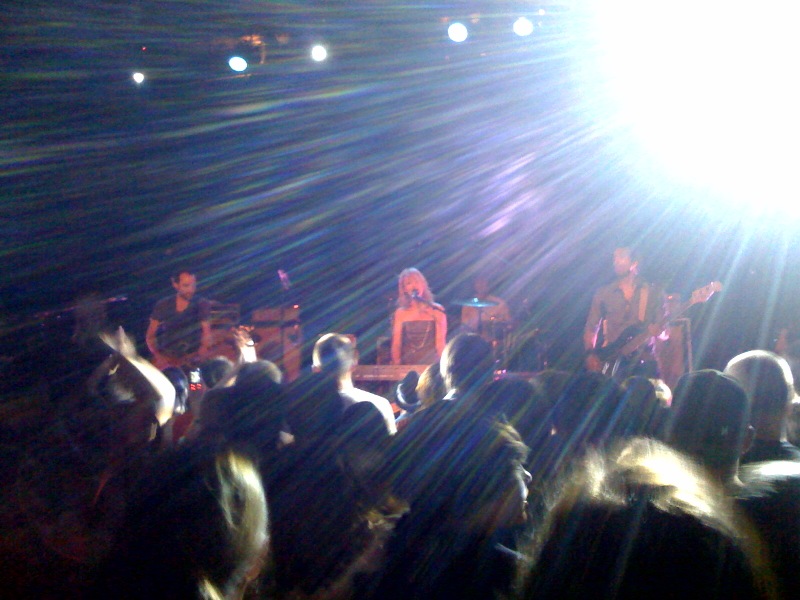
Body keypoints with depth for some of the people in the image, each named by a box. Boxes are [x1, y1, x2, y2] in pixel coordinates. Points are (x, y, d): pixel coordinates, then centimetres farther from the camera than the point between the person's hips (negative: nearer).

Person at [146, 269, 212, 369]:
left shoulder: (202, 305, 2)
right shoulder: (163, 305, 8)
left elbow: (207, 336, -5)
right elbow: (150, 336, 11)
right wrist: (158, 355, -6)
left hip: (191, 360, -2)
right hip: (166, 357, 2)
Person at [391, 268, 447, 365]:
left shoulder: (436, 310, 4)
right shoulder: (400, 313, 8)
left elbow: (440, 342, 2)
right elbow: (396, 344, 6)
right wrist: (396, 367, -6)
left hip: (431, 365, -1)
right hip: (407, 366, 1)